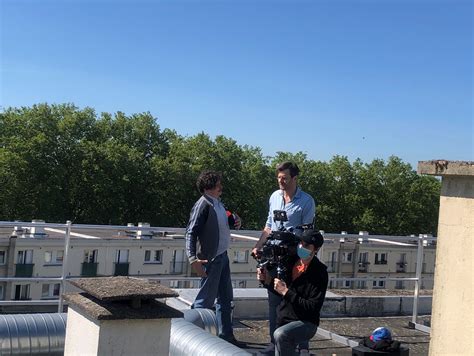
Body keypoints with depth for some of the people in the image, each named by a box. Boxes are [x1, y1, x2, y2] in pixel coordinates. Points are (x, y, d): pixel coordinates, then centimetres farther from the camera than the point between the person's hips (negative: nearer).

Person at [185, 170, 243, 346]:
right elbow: (191, 232, -21)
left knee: (225, 298, 17)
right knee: (205, 300, -1)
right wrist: (193, 259, -31)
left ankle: (226, 335, 28)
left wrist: (235, 222, 2)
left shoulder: (218, 203, 9)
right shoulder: (203, 205, -16)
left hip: (222, 256, 9)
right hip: (210, 258, -9)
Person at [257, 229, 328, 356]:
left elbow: (313, 307, -20)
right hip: (283, 320, 7)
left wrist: (286, 292, -22)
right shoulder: (291, 262, 2)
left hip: (305, 323, -6)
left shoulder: (319, 273, -15)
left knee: (280, 335, -32)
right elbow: (279, 292, 15)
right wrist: (266, 281, -3)